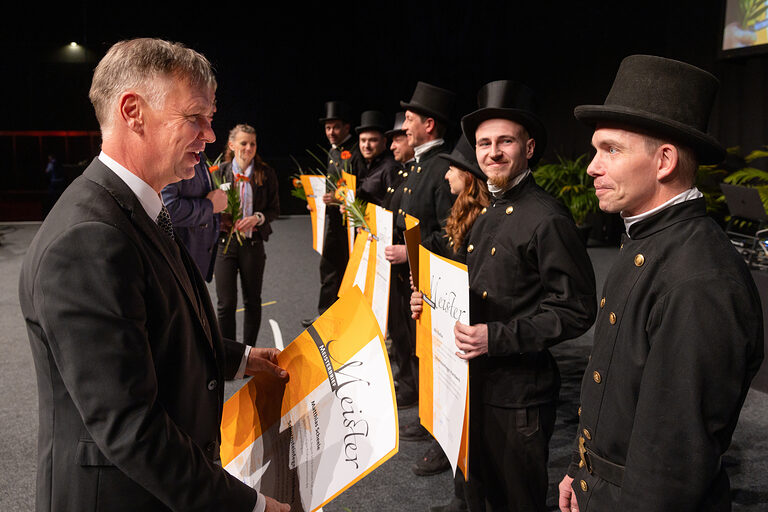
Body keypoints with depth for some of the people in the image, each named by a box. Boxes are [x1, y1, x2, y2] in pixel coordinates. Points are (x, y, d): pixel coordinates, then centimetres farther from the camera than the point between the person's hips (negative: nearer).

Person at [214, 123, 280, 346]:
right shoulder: (220, 172, 0)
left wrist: (257, 218, -15)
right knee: (226, 303, 1)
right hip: (225, 243, 0)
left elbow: (275, 209, 4)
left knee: (252, 301, 10)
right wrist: (221, 220, -12)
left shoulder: (266, 174, -1)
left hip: (253, 244, 1)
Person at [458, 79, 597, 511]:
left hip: (519, 394, -8)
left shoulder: (548, 218, -17)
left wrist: (498, 337, -26)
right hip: (477, 383, 8)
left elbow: (576, 311, -19)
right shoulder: (488, 216, 11)